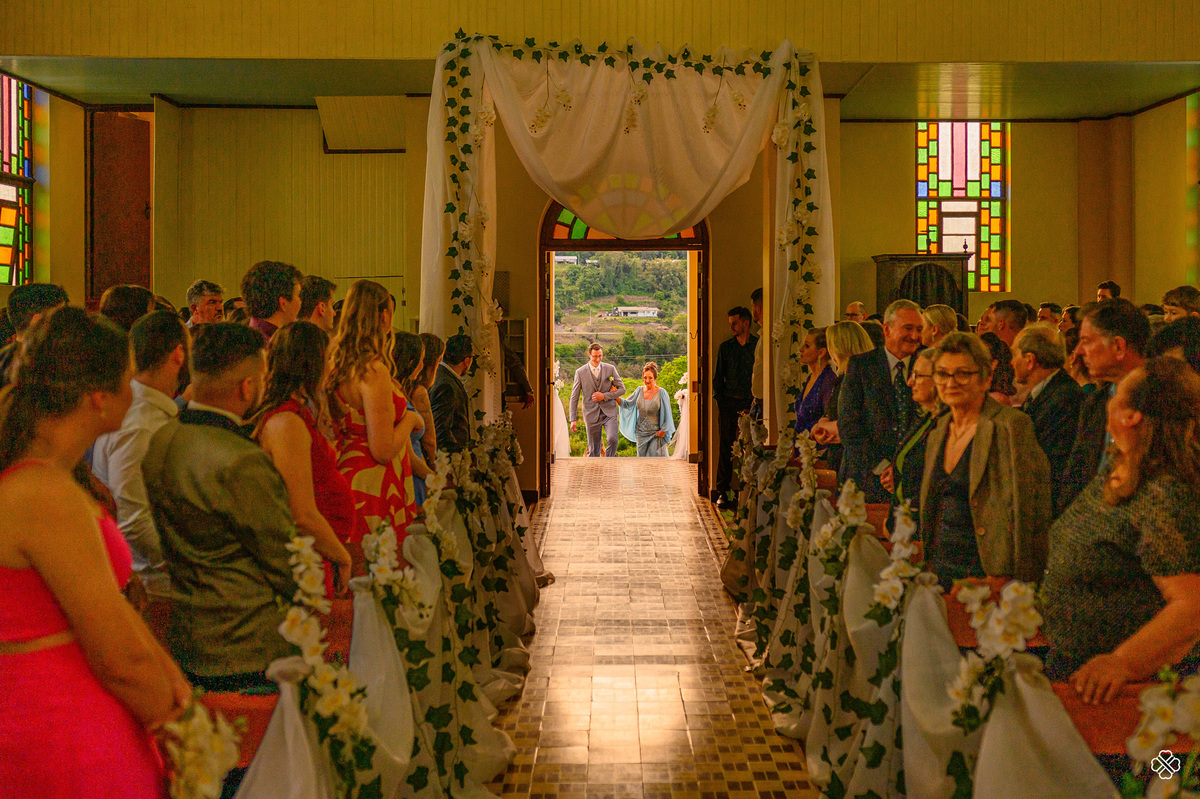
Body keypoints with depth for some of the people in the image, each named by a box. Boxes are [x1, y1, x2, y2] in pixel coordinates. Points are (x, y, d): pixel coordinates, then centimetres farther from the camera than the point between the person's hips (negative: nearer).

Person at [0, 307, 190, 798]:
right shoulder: (47, 496, -25)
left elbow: (108, 593, 12)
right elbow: (121, 657, -21)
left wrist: (166, 667, 2)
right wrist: (173, 721, -4)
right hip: (68, 737, -9)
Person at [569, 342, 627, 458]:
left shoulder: (610, 369, 3)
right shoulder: (580, 372, 1)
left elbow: (622, 389, 5)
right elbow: (574, 397, 3)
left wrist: (604, 396, -10)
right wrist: (573, 419, -2)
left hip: (609, 412, 0)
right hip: (591, 413, 0)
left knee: (612, 439, -19)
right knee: (593, 451, 3)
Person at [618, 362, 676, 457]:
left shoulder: (661, 393, -11)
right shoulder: (639, 390, 2)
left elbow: (666, 413, -6)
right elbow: (627, 404, 9)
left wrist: (663, 430, -5)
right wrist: (616, 396, -6)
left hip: (655, 433, -4)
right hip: (641, 433, 5)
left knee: (655, 458, -7)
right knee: (642, 458, 9)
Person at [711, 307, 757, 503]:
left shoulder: (759, 345, 3)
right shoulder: (725, 347, 12)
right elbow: (718, 376, 16)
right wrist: (720, 399, 3)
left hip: (750, 403, -2)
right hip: (728, 402, 2)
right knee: (725, 446, 0)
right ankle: (722, 490, 4)